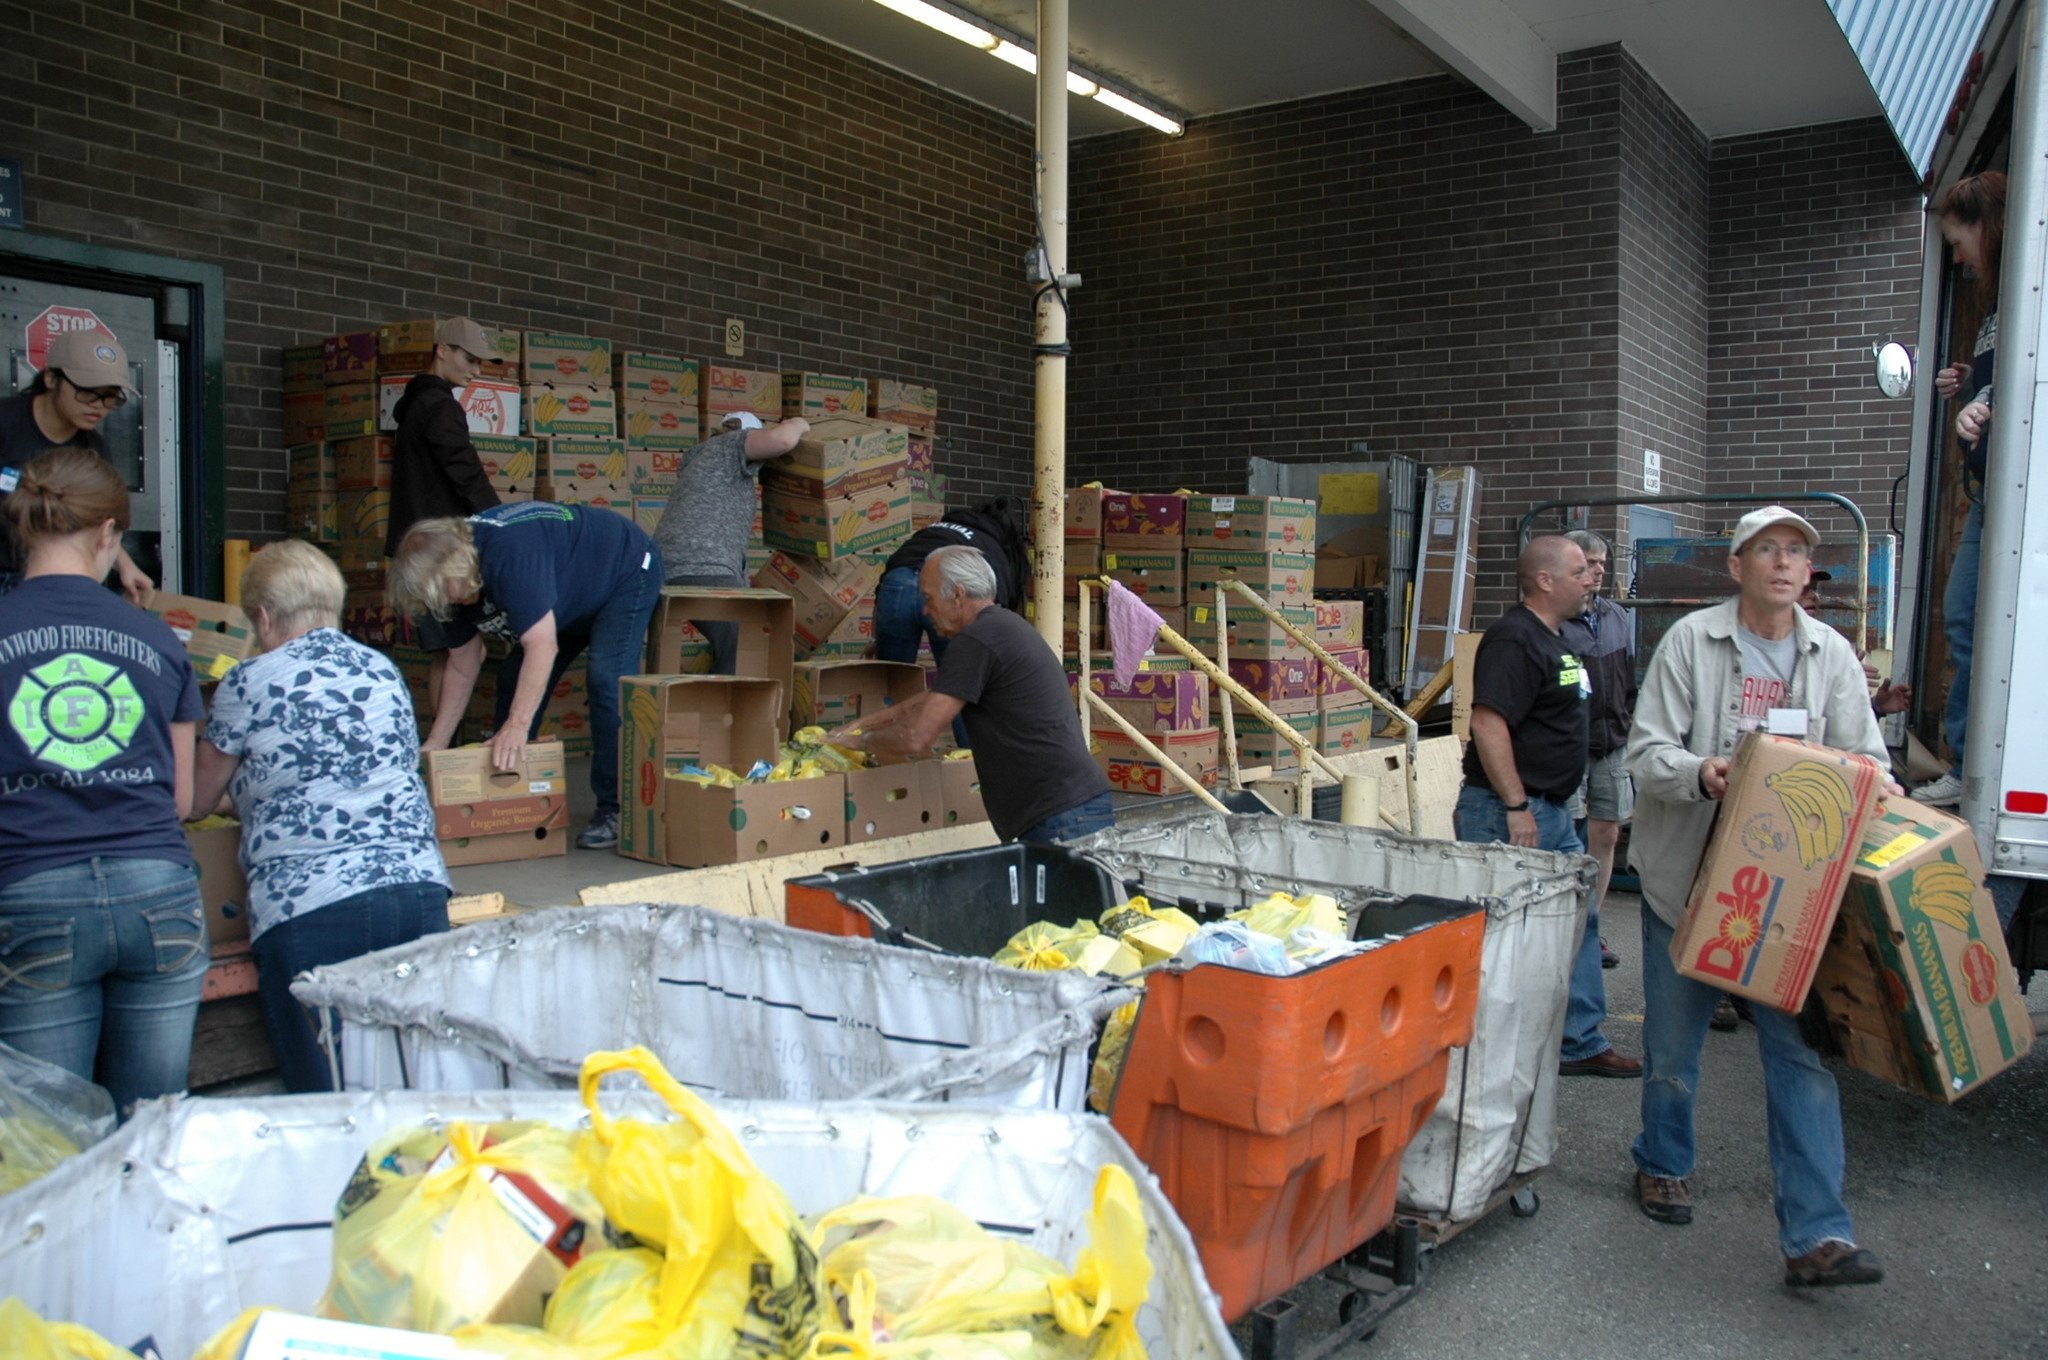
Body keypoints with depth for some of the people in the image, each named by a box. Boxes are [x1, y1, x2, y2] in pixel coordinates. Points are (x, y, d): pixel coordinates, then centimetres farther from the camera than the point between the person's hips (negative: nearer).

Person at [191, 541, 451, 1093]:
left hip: (310, 906, -4)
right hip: (419, 887, 4)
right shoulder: (384, 670, 16)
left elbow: (197, 797, 14)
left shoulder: (249, 684, 2)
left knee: (330, 1102, 2)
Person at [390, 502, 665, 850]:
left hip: (627, 570, -9)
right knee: (519, 685, 1)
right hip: (573, 600, 9)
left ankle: (614, 808, -20)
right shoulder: (460, 580, -11)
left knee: (607, 680, -25)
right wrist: (434, 745, -3)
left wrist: (517, 725, -47)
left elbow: (542, 645, -44)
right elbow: (461, 669, -2)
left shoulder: (510, 554, -39)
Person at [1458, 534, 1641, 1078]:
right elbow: (1488, 724, -26)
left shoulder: (1554, 639, 15)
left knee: (1580, 916, 16)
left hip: (1552, 811, 11)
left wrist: (1546, 804, 21)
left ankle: (1581, 1042, 26)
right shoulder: (1515, 640, -18)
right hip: (1510, 813, -11)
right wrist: (1516, 807, -26)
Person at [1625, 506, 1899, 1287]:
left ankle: (1816, 1235, 0)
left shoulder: (1832, 656, 7)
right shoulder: (1691, 641, -3)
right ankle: (1664, 1165, 35)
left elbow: (1866, 760, 8)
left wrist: (1875, 791, -14)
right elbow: (1647, 751, -7)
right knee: (1673, 1041, 12)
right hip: (1688, 872, -1)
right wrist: (1699, 773, -28)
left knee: (1803, 1048, -4)